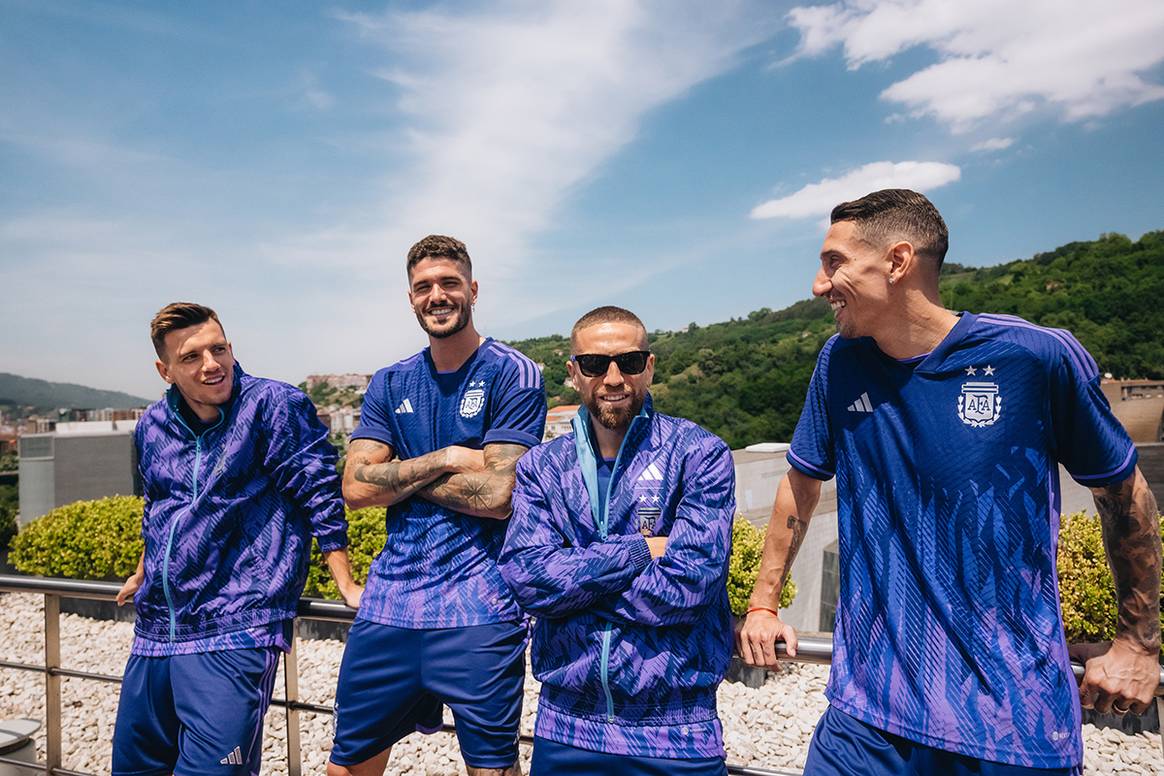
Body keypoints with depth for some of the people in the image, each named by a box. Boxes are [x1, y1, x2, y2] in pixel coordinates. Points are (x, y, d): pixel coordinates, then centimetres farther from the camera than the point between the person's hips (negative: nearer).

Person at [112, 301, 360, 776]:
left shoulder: (273, 406, -10)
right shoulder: (152, 426, 8)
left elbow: (319, 495, -11)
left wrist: (346, 585, -15)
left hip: (235, 632, -7)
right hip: (155, 629, 7)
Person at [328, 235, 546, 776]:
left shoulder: (513, 375, -6)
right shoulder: (390, 384, 10)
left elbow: (497, 495, -15)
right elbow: (356, 487, 1)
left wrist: (398, 475, -5)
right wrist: (445, 458, -10)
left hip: (478, 607, -5)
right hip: (389, 600, 5)